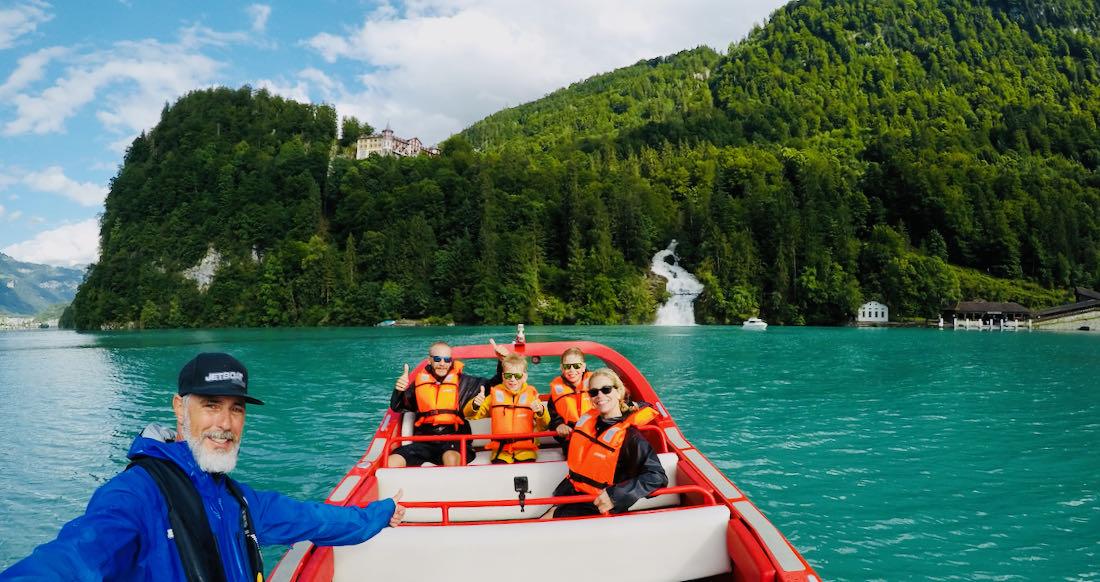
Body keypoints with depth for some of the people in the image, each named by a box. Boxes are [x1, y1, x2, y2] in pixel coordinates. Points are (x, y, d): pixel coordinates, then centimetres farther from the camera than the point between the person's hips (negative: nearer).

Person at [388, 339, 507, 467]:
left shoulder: (463, 381, 7)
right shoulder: (420, 381, 12)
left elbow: (494, 384, 8)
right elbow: (396, 407, 18)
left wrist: (503, 361, -5)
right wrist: (398, 390, -4)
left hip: (454, 438, -2)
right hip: (424, 441, 3)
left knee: (452, 459, -37)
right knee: (391, 462, -20)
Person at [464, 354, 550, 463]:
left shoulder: (531, 394, 8)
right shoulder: (496, 393, 9)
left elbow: (543, 427, 4)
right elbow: (469, 415, 10)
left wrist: (541, 412, -17)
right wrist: (475, 405, -12)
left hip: (525, 451, -1)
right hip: (501, 451, 1)